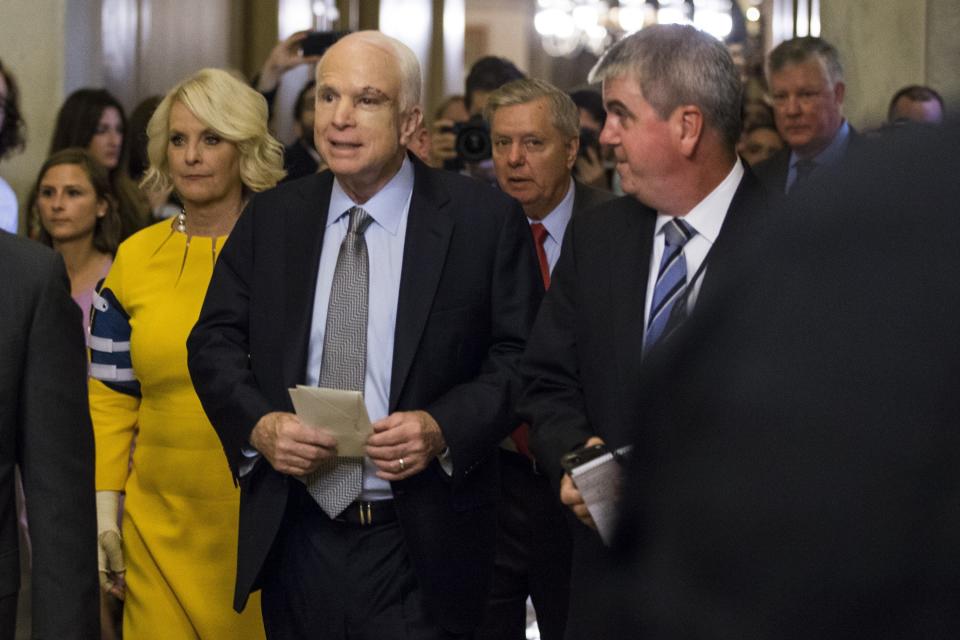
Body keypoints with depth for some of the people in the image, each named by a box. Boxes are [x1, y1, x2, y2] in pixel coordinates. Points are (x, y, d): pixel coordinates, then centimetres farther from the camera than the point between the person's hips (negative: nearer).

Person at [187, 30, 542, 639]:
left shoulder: (486, 219, -3)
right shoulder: (270, 218, 8)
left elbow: (523, 356, -4)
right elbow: (214, 342, 9)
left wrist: (443, 429, -19)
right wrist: (259, 425, -10)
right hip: (296, 539, 3)